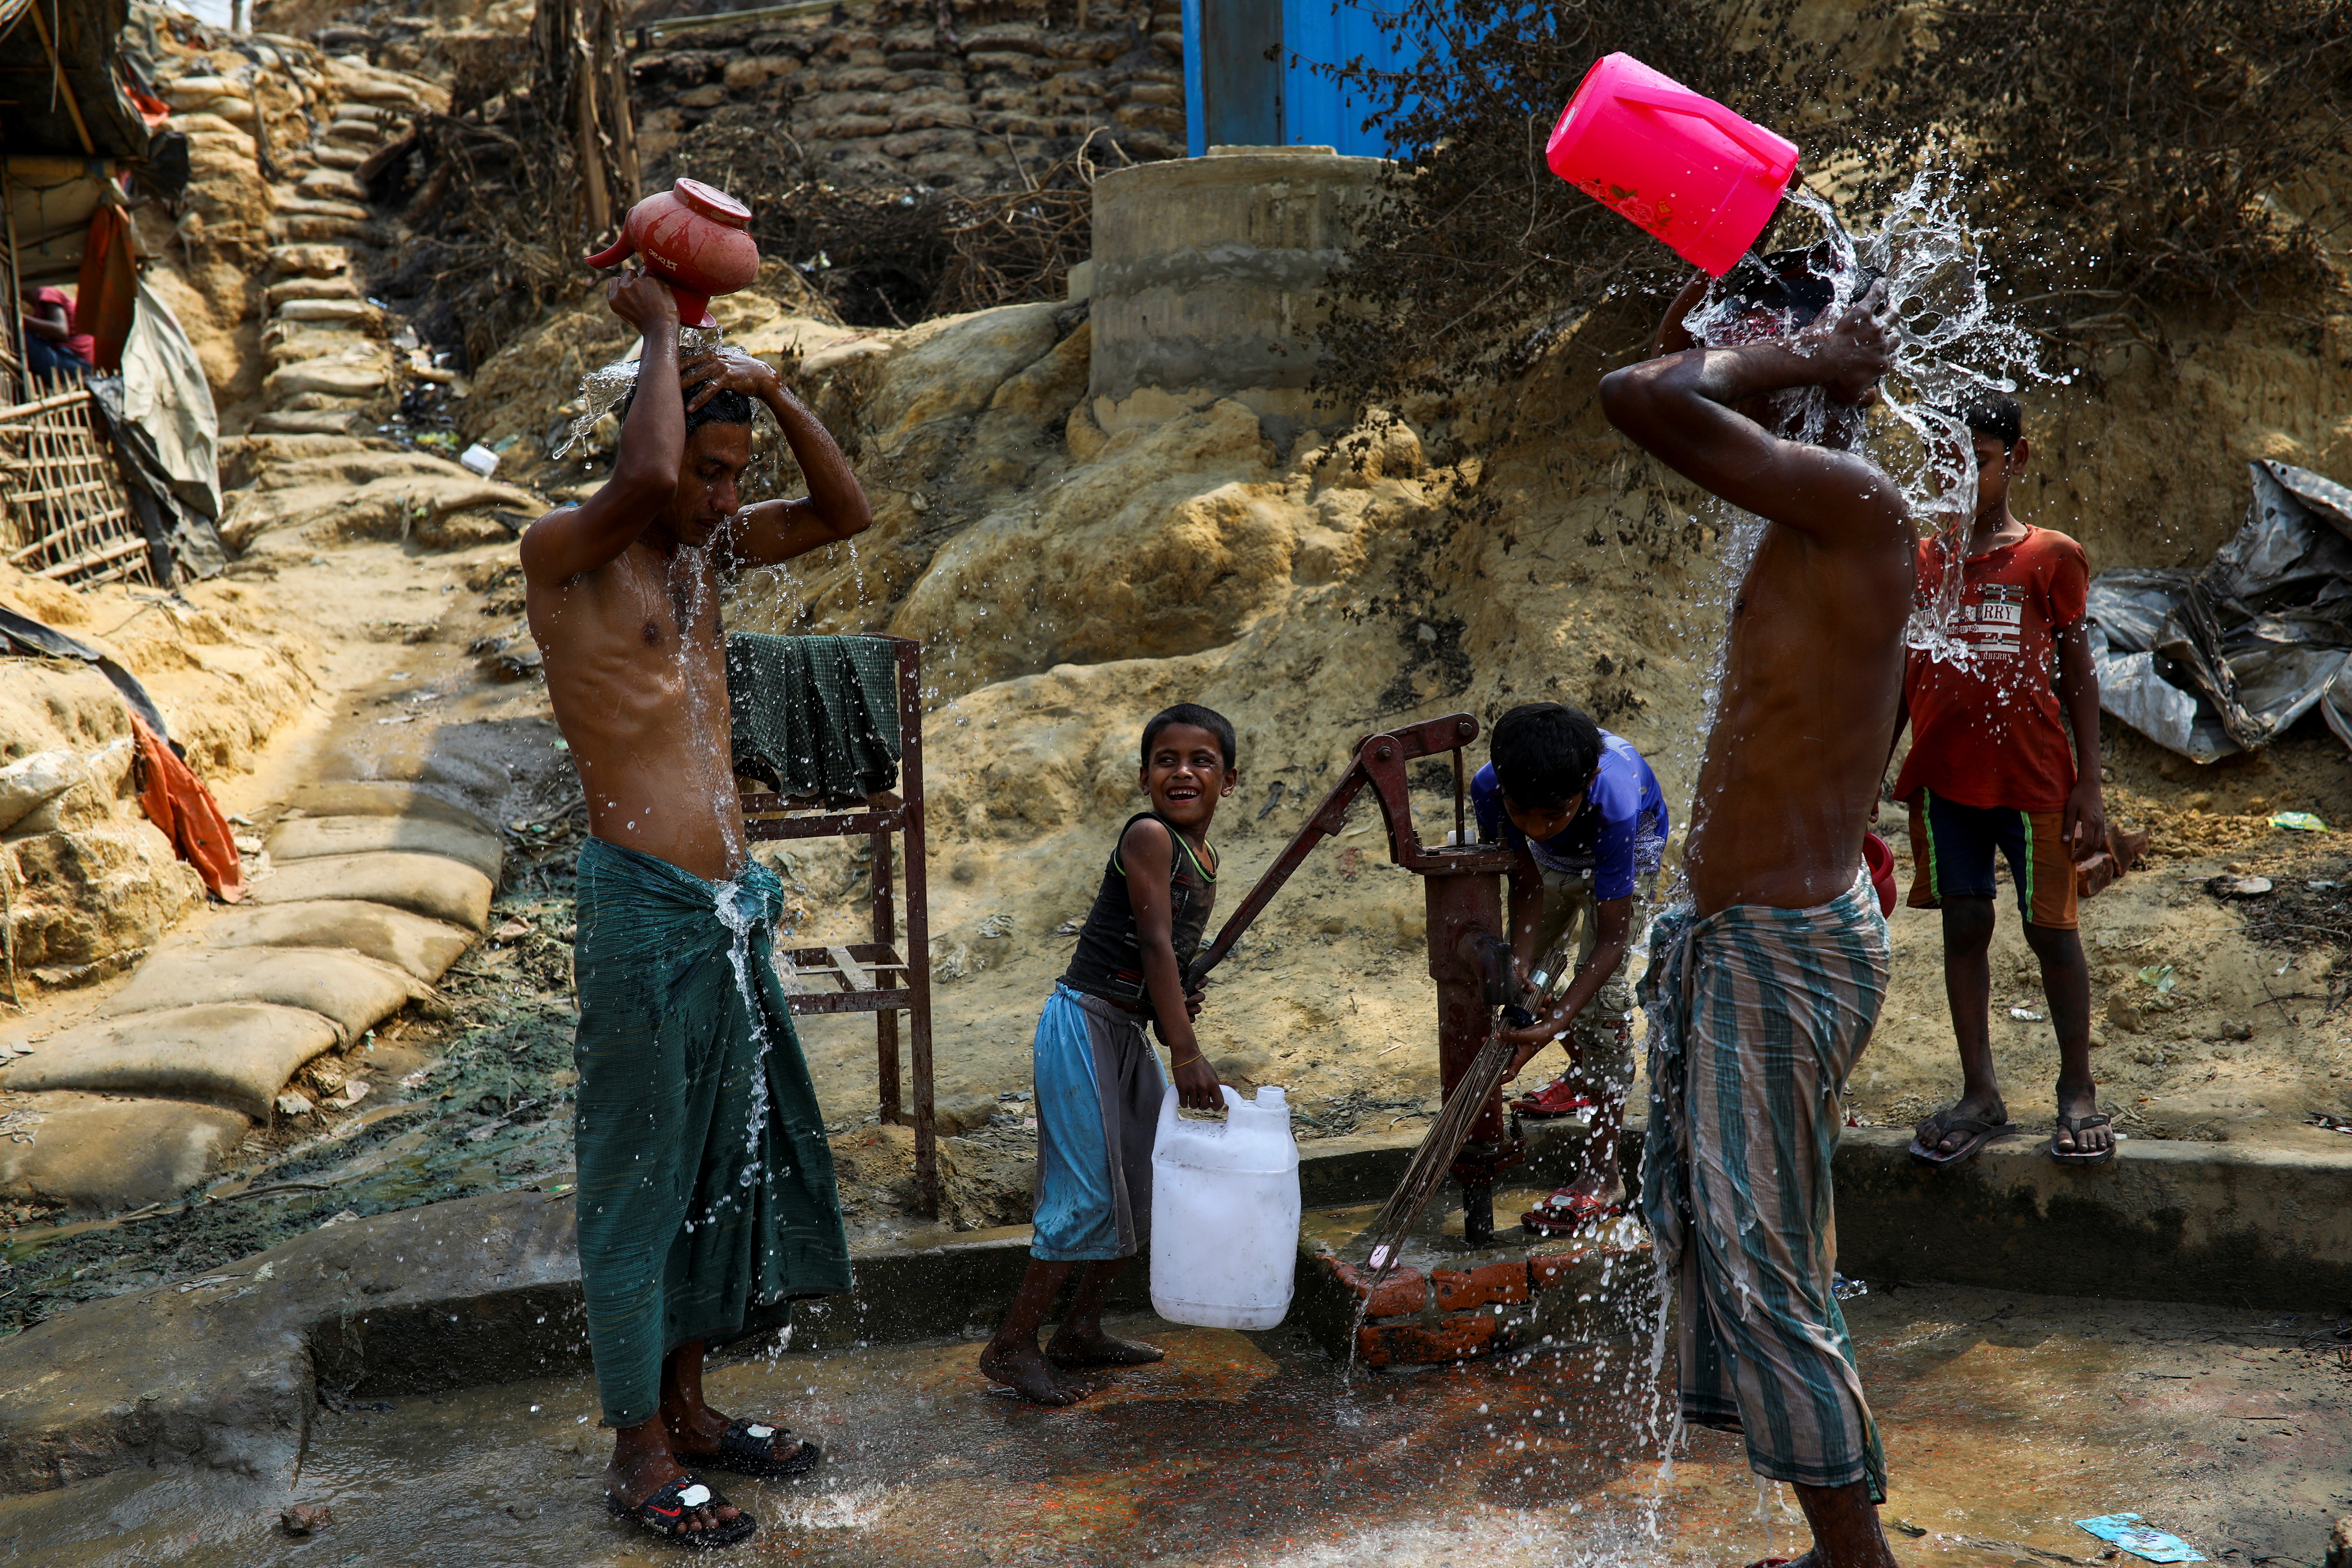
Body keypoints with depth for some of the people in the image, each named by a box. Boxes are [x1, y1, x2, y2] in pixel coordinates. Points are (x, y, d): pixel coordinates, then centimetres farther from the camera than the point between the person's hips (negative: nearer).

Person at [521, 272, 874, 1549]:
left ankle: (686, 1409, 30)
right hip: (644, 905, -8)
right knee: (637, 1177, 2)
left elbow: (846, 514, 13)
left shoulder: (705, 550, 12)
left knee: (727, 1161, 15)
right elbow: (647, 477, -31)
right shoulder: (564, 552, -11)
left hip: (730, 905, 8)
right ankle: (640, 1456, 15)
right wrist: (659, 329, -15)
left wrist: (772, 390, 0)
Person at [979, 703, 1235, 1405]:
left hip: (1128, 1031, 9)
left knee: (1155, 1184, 15)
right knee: (1088, 1196, -8)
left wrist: (1174, 1007, -2)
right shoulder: (1148, 836, -15)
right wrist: (1187, 1055, -25)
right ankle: (1011, 1347, 7)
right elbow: (1155, 945, -22)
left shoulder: (1203, 858, 11)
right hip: (1083, 1024, -9)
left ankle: (1081, 1332, 27)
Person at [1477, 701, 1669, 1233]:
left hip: (1630, 849, -5)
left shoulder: (1612, 805, -45)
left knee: (1600, 987, -18)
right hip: (1556, 860, 5)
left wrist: (1555, 1023, -47)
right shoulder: (1490, 789, -37)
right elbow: (1527, 880, -23)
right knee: (1523, 966, 11)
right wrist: (1520, 968, -36)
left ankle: (1601, 1175, -14)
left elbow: (1611, 939, -38)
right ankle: (1583, 1077, 40)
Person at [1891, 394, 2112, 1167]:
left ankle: (2078, 1094, 18)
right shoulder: (1921, 560, 7)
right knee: (1963, 927, 6)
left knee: (2050, 929, 5)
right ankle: (1979, 1096, 14)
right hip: (1944, 776, 2)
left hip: (2032, 776, -2)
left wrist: (2088, 784, -1)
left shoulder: (2051, 557, 1)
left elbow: (2077, 670, 3)